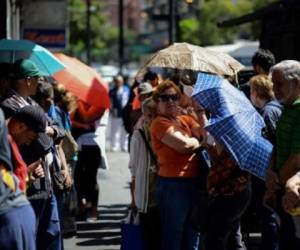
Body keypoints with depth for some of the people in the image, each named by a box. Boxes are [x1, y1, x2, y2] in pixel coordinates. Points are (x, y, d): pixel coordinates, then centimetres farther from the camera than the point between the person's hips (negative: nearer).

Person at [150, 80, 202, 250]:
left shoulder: (186, 120, 14)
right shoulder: (159, 123, -8)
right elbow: (184, 144, -20)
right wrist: (201, 141, -3)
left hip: (193, 183, 8)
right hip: (173, 186, -8)